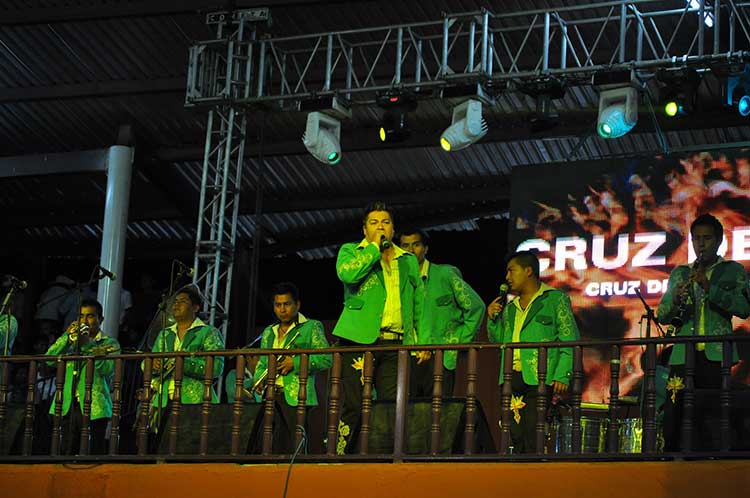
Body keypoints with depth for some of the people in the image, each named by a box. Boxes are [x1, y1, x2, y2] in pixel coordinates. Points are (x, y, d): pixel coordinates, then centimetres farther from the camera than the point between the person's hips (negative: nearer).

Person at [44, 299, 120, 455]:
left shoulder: (110, 343, 10)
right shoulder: (71, 342, 22)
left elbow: (107, 368, -9)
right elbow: (50, 359, 6)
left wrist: (87, 344, -12)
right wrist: (66, 337, -3)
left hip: (94, 407, -4)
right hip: (68, 406, 4)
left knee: (93, 455, -9)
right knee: (66, 454, -1)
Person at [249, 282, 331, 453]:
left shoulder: (312, 327, 4)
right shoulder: (268, 333, 22)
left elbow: (326, 359, -5)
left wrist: (295, 363, -13)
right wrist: (259, 381, 5)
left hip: (296, 399, -5)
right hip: (270, 399, 5)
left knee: (292, 449, -11)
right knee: (261, 448, -1)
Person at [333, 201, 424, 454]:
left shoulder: (408, 261, 23)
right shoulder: (351, 251, 13)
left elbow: (420, 303, 21)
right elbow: (346, 273, -11)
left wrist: (422, 342, 11)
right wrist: (375, 247, -2)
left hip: (396, 343, 3)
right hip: (360, 338, -3)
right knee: (353, 405, -8)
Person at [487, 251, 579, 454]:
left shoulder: (555, 299, 3)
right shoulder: (510, 308, 23)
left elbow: (569, 339, -4)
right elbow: (498, 341, 26)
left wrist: (562, 376, -14)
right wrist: (493, 319, 9)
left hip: (538, 378, -6)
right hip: (511, 378, 6)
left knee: (533, 435, -13)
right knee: (516, 435, 3)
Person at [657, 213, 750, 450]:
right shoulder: (679, 273, 21)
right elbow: (663, 317, 16)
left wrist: (710, 287, -13)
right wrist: (675, 300, -6)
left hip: (716, 354, -2)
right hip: (683, 353, 3)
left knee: (709, 419, -7)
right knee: (673, 415, -6)